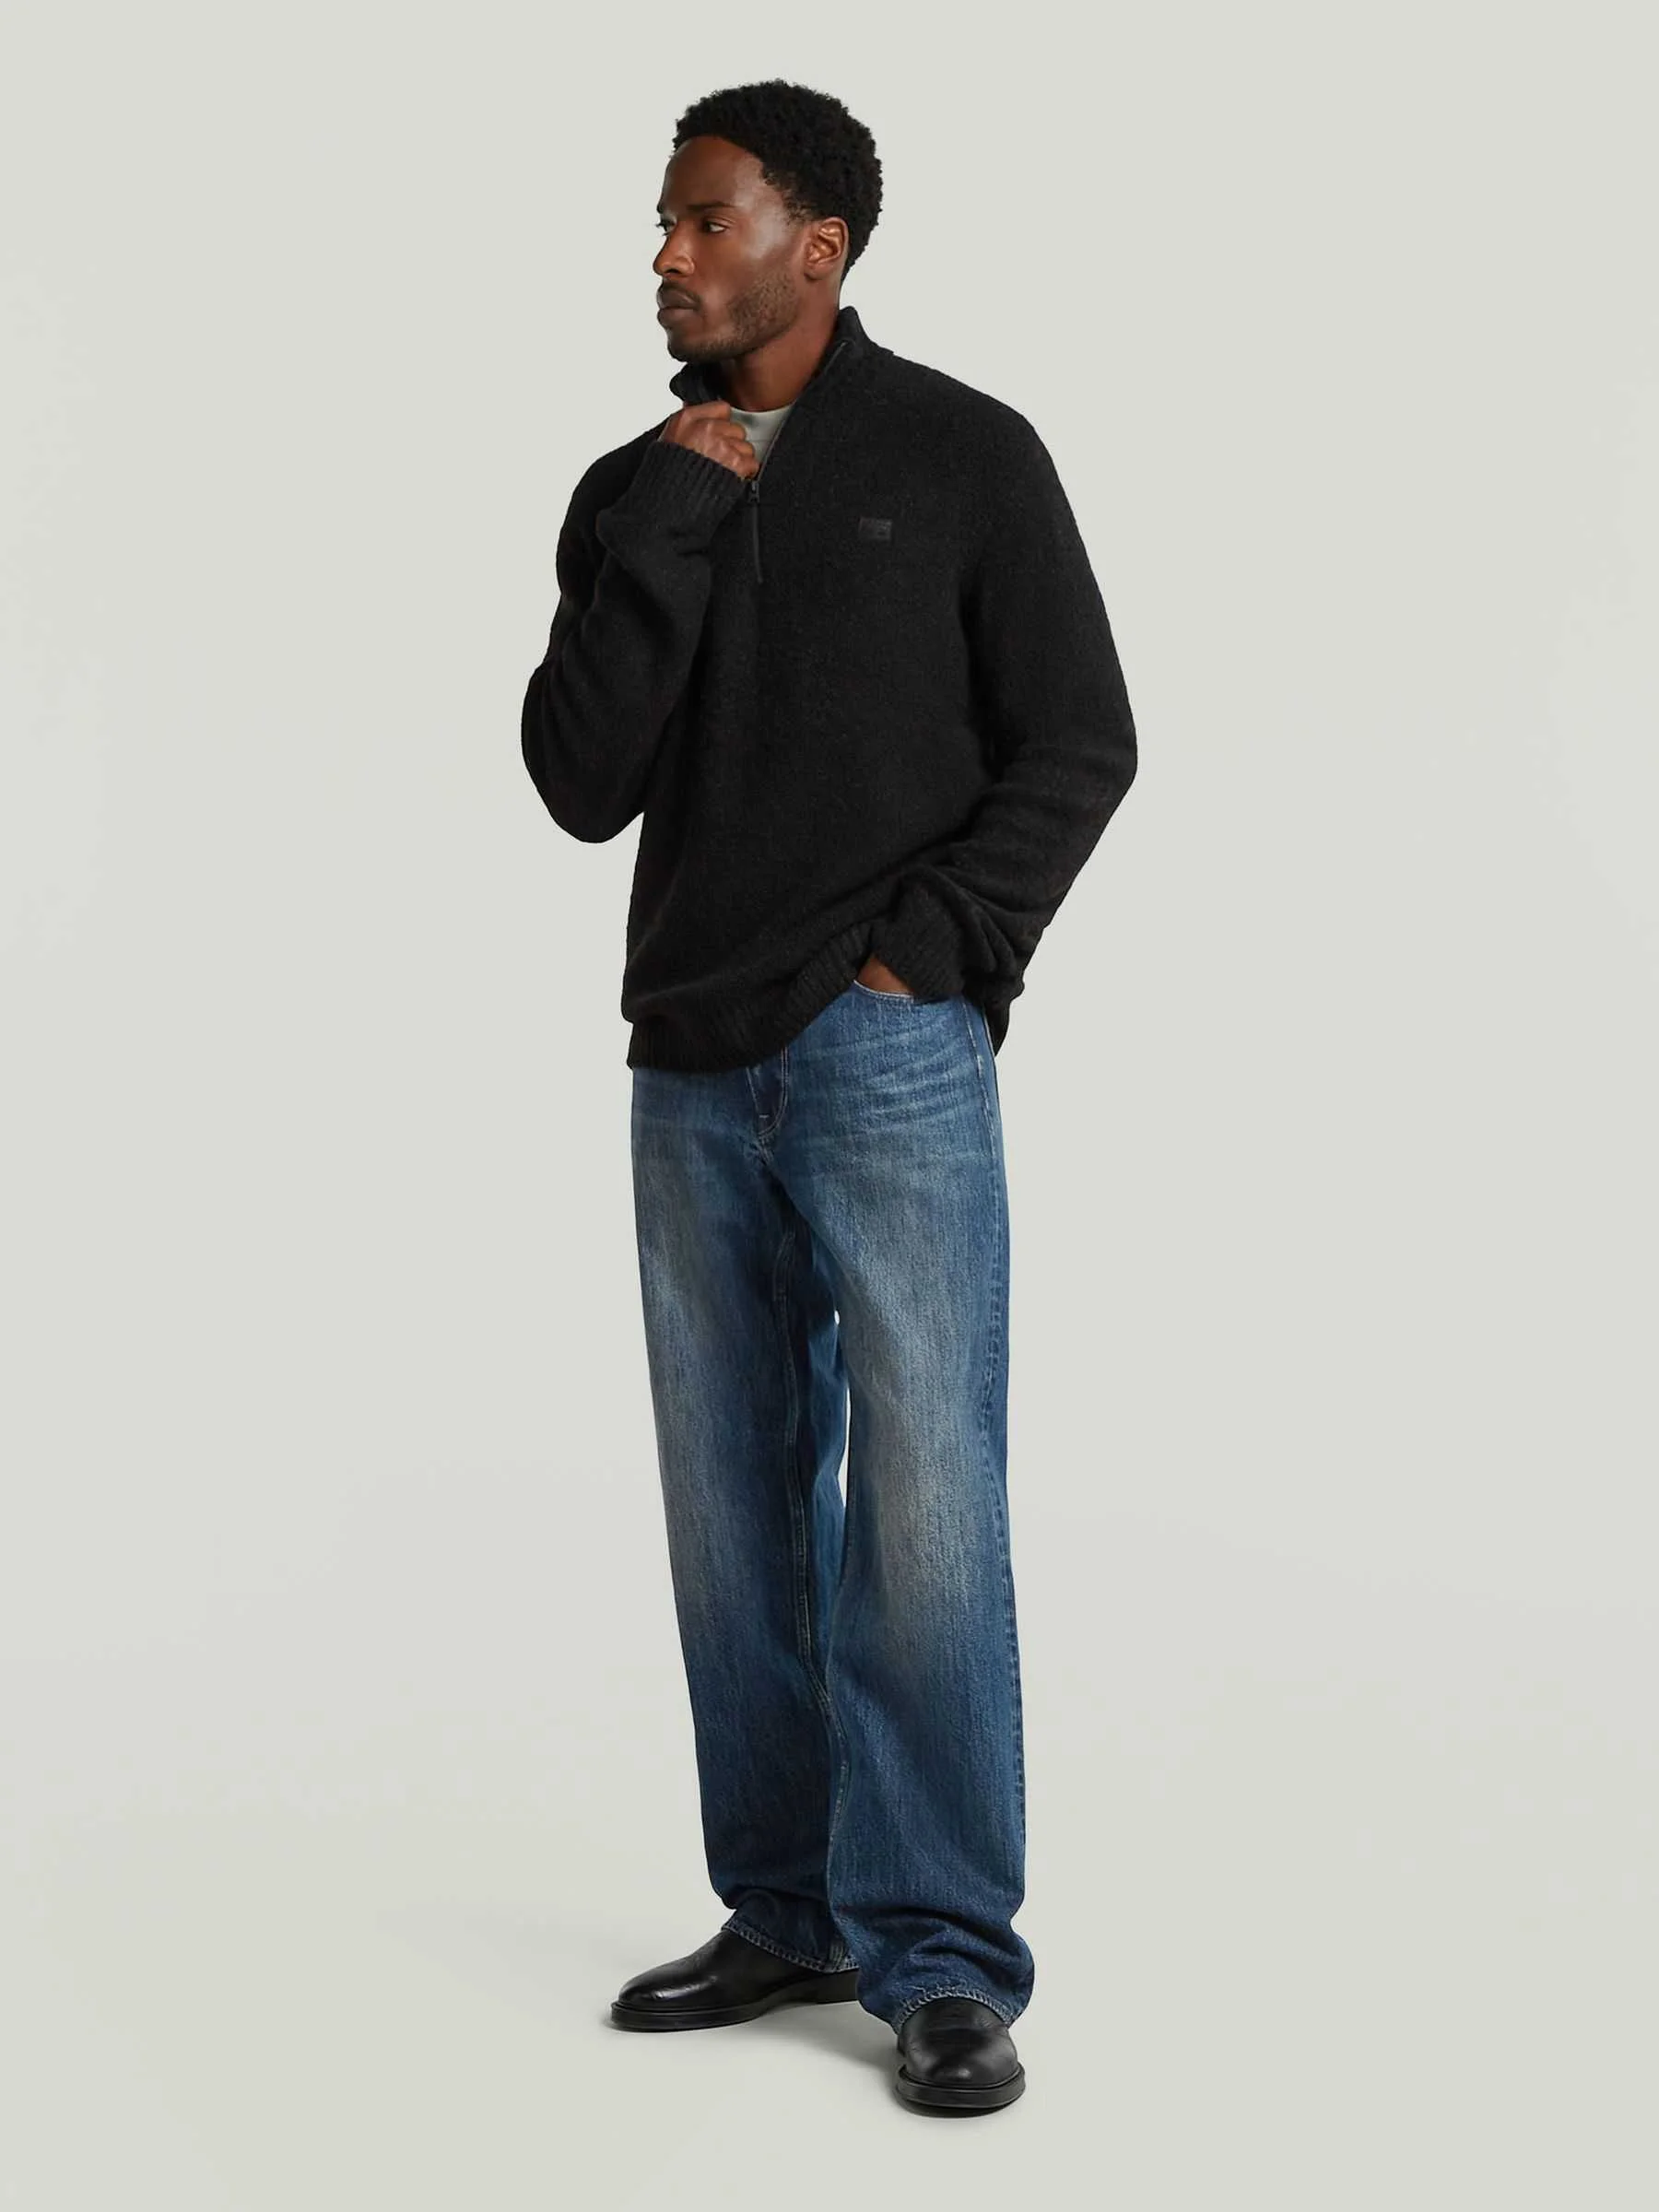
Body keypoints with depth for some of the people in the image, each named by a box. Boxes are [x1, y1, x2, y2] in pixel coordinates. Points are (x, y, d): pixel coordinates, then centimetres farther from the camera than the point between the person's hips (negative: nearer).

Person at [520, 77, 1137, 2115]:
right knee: (735, 1507, 8)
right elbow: (579, 785, 1)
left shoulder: (958, 456, 2)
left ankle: (942, 1960, -2)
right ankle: (788, 1912, 20)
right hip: (692, 1069, 5)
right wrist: (669, 530, -7)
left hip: (890, 1056, -4)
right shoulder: (634, 495, 11)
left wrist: (925, 953, -8)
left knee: (921, 1502, -8)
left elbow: (1081, 743, 1)